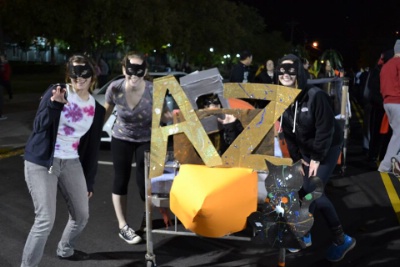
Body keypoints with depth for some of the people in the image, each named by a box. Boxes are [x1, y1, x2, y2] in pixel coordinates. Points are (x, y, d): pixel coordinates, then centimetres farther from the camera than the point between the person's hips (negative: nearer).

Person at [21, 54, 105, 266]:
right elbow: (39, 126, -14)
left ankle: (65, 250, 42)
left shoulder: (97, 109, 5)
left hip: (71, 163, 5)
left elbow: (92, 147, 11)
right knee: (46, 220, -13)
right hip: (41, 162, -5)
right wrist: (55, 104, -30)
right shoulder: (56, 92, -7)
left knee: (82, 215, 14)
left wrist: (89, 181, 13)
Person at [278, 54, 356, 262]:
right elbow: (287, 132, 1)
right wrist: (296, 159, -3)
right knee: (312, 192, 6)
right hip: (306, 149, 7)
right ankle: (340, 238, 20)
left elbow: (325, 129, -22)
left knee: (309, 192, -10)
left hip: (328, 148, -7)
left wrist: (316, 158, -18)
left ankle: (301, 235, 10)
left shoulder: (315, 95, -26)